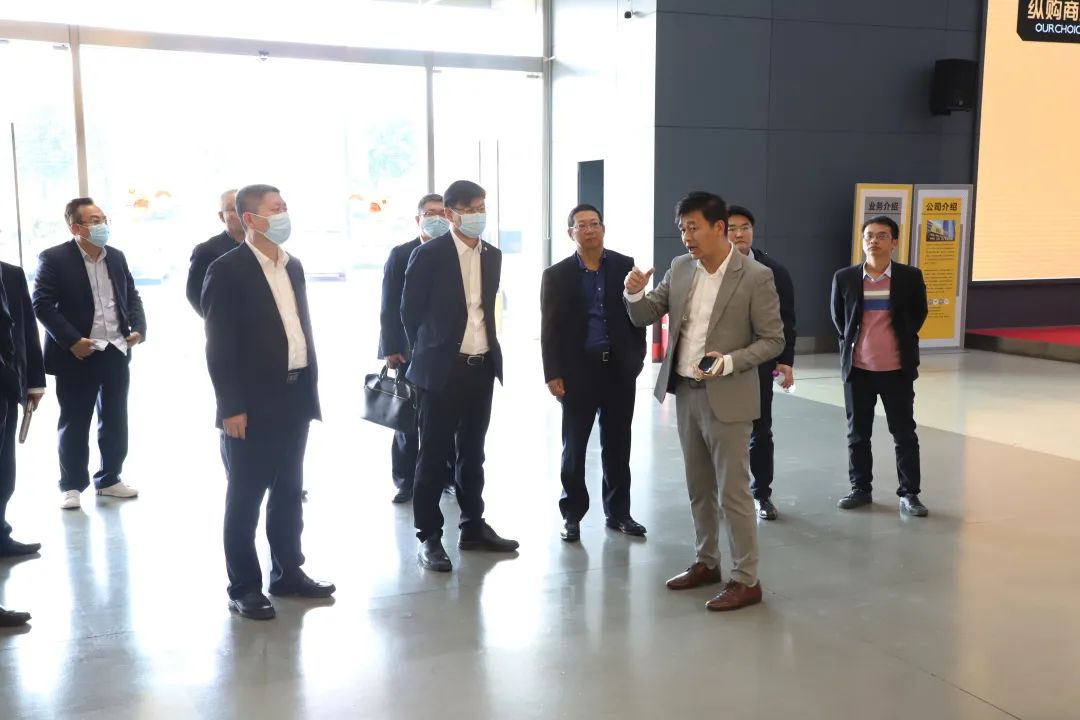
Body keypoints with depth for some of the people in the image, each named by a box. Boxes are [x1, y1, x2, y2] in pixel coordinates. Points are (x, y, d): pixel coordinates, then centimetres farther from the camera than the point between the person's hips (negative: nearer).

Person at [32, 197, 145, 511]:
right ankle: (72, 485, 18)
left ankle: (109, 479, 26)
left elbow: (132, 296, 16)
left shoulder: (116, 257, 9)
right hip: (78, 354, -5)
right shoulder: (54, 258, -8)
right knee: (74, 424, 5)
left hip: (116, 352, 5)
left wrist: (138, 328, -2)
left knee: (115, 421, 12)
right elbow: (42, 304, -13)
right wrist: (71, 341, -20)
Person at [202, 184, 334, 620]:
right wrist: (231, 407, -16)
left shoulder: (293, 266, 13)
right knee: (245, 497, 3)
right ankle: (243, 588, 12)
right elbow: (218, 345, -13)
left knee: (289, 491, 15)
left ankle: (287, 572, 27)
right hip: (252, 404, -7)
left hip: (294, 397, 7)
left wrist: (310, 387, 11)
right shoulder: (227, 270, -9)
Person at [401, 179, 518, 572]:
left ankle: (473, 526, 25)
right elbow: (410, 311, -3)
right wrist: (429, 353, 5)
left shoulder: (493, 256, 9)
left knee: (472, 452, 14)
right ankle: (429, 537, 8)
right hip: (442, 368, -5)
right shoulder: (428, 255, -8)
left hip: (483, 366, 5)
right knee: (433, 455, 1)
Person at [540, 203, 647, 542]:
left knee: (617, 444, 9)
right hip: (577, 369, -1)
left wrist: (637, 358, -1)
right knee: (574, 446, 5)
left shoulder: (625, 266, 5)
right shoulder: (556, 275, 1)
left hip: (620, 367, 2)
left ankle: (618, 511, 20)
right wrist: (552, 374, -7)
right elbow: (550, 329, -1)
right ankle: (572, 514, 15)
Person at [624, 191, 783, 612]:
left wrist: (729, 363, -24)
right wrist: (634, 294, -16)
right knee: (699, 488, 16)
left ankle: (746, 580, 11)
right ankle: (706, 563, 30)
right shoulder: (680, 268, 4)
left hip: (726, 397, -6)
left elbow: (773, 340, -9)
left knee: (733, 492, 0)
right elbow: (645, 317, 6)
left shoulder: (756, 277, -12)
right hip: (685, 392, 6)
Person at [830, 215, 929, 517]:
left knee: (904, 433, 5)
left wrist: (903, 341, 12)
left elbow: (918, 314, 11)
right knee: (857, 433, 9)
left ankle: (909, 494, 15)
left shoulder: (910, 277, -5)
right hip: (857, 368, 1)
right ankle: (861, 489, 22)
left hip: (897, 369, -1)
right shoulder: (844, 277, -2)